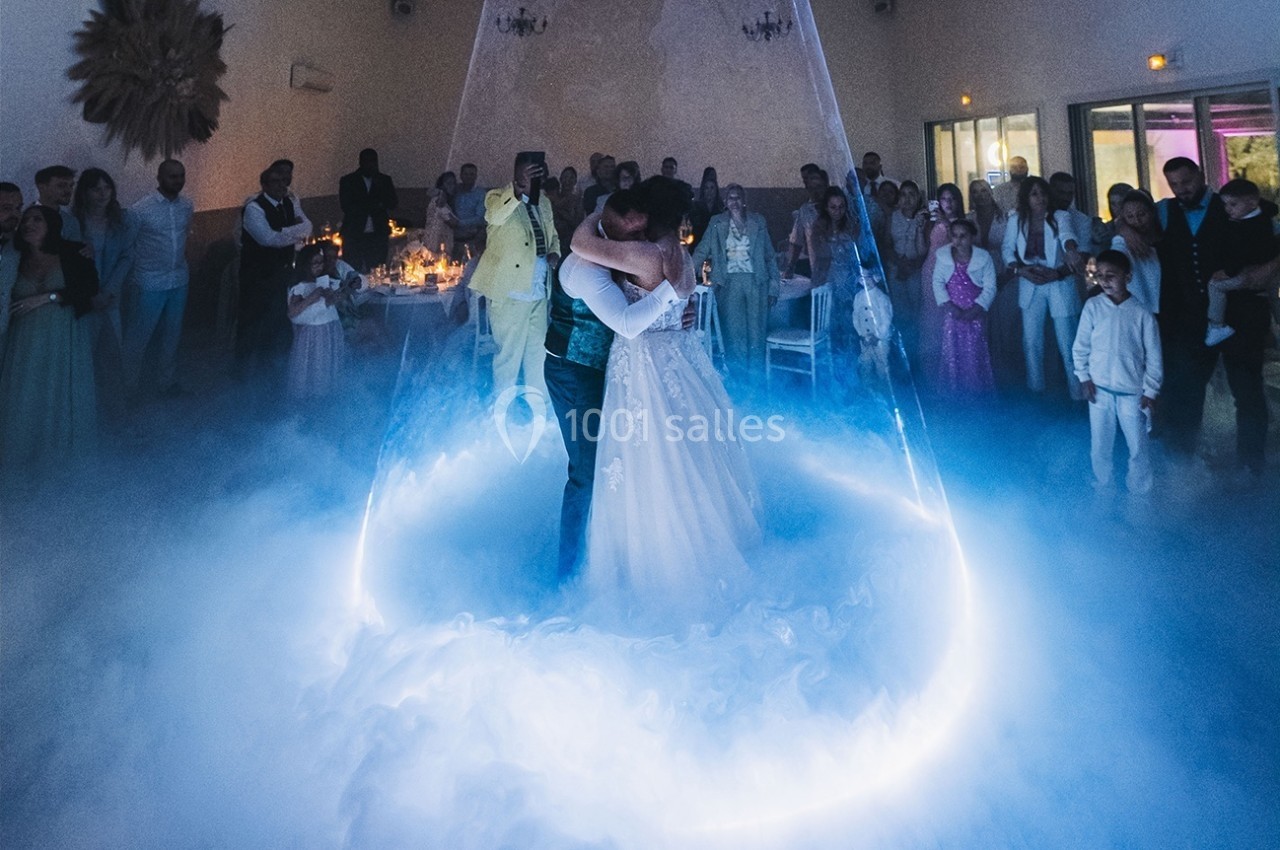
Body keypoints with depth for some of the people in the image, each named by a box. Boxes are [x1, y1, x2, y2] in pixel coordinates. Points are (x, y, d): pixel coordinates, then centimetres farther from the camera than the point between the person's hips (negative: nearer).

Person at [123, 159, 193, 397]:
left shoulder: (187, 205, 1)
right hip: (150, 285, -5)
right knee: (138, 337, 8)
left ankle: (168, 382, 34)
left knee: (172, 335, 18)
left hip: (179, 282, 5)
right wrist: (132, 281, -10)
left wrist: (185, 266, 13)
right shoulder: (140, 210, -14)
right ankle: (129, 388, 23)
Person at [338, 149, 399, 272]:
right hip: (354, 235, -1)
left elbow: (393, 203, 2)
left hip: (378, 235, 1)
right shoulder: (347, 181, 5)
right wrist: (375, 206, -7)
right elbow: (346, 206, -5)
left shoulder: (385, 180, 12)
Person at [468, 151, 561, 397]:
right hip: (511, 292, -6)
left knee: (538, 355, 15)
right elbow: (495, 216, -32)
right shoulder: (499, 197, -8)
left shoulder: (544, 202, 12)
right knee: (509, 356, 1)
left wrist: (554, 252, 2)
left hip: (540, 292, 6)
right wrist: (517, 188, -49)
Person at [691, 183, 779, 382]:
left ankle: (756, 378, 10)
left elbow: (769, 256, 9)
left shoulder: (758, 221, 8)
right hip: (729, 283, 0)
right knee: (733, 332, 1)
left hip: (755, 282, 0)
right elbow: (702, 251, 4)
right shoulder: (717, 223, 7)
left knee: (755, 332, 1)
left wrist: (773, 285, 3)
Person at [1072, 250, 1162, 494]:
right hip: (1099, 389, 1)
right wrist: (1084, 378, -2)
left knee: (1138, 447, 7)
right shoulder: (1093, 307, -5)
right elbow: (1080, 346, 2)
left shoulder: (1141, 314, -9)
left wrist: (1150, 391, -4)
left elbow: (1154, 356, -4)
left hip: (1131, 391, -1)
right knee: (1100, 445, 13)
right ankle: (1101, 489, 32)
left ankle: (1138, 492, 27)